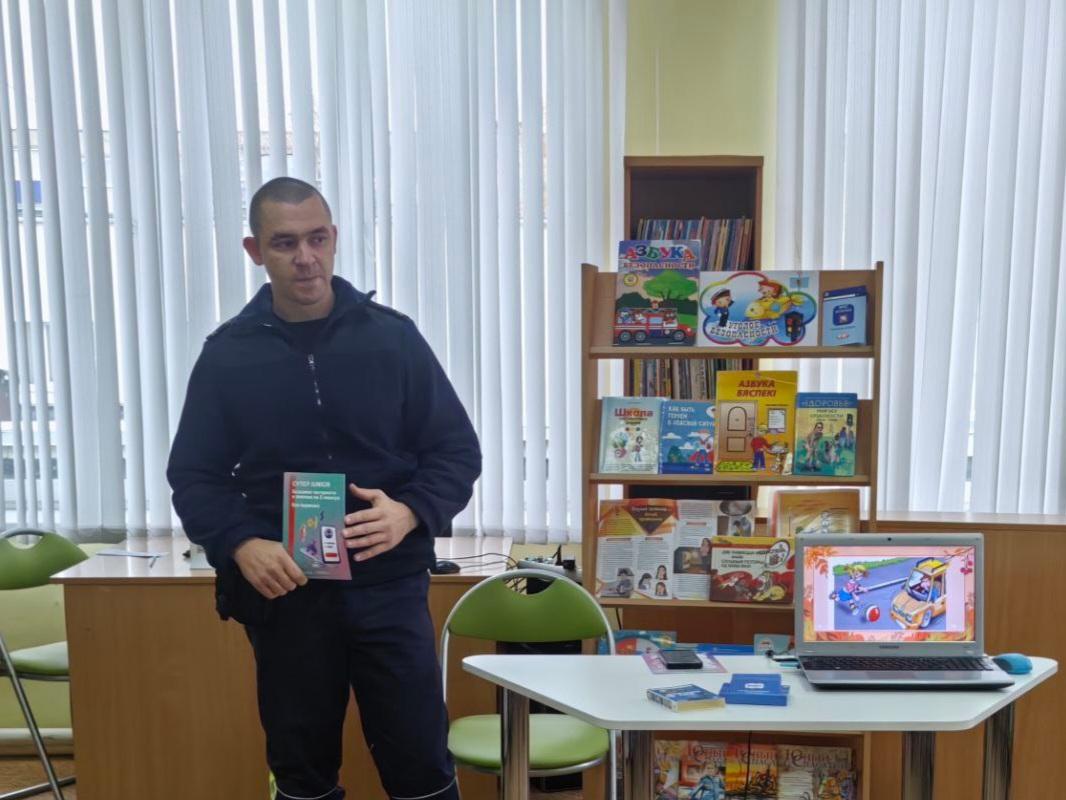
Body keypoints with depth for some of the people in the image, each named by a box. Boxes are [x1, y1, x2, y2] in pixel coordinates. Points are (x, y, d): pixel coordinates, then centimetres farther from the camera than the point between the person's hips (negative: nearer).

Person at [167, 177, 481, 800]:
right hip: (281, 590, 1)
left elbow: (458, 450, 0)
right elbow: (193, 475, 4)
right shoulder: (226, 354, 2)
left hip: (388, 584, -1)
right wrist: (239, 545, -16)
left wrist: (410, 512, -19)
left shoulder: (393, 336, -1)